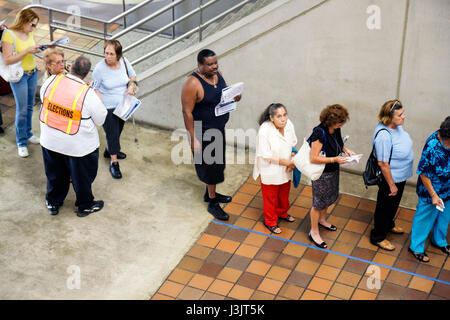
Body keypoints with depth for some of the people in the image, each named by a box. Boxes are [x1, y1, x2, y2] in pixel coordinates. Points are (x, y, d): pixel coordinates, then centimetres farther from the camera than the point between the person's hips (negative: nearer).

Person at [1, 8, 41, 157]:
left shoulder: (29, 33, 3)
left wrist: (39, 49, 0)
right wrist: (27, 51, -27)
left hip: (33, 73, 7)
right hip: (19, 76, -6)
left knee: (29, 106, 14)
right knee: (22, 109, -3)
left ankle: (27, 134, 30)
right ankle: (21, 142, 8)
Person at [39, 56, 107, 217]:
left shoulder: (52, 80, -14)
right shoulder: (88, 93, -26)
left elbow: (43, 97, 7)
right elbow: (100, 119, -13)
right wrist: (99, 99, 2)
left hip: (50, 140, 4)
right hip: (78, 145, -4)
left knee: (55, 173, 26)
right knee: (82, 175, 20)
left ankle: (53, 203, 47)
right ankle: (85, 206, 41)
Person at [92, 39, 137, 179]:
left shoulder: (124, 61, -10)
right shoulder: (99, 68, -21)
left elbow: (132, 75, 9)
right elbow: (95, 89, -12)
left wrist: (132, 85, -13)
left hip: (123, 105, 5)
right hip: (108, 108, -5)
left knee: (118, 130, 22)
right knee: (112, 133, 1)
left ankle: (109, 151, 49)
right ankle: (114, 161, 18)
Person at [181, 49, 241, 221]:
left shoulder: (217, 73, -1)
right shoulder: (192, 84, -25)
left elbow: (224, 90, 18)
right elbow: (187, 112, -22)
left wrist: (234, 95, -7)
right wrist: (194, 138, -23)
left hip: (219, 128, 8)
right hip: (203, 132, -8)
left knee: (216, 162, 22)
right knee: (210, 165, 4)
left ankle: (210, 193, 43)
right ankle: (212, 203, 20)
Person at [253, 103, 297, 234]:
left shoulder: (288, 124, -14)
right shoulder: (265, 130, -30)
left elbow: (293, 145, 3)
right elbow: (267, 156, -25)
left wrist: (292, 161, -13)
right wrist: (287, 162, -23)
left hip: (285, 169, 6)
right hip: (270, 171, -6)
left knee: (284, 193, 27)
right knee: (270, 197, 15)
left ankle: (282, 213, 55)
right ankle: (270, 221, 38)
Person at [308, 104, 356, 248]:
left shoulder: (336, 129, -7)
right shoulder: (319, 133, -31)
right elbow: (313, 158, -29)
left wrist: (346, 149, -5)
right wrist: (334, 159, -30)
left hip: (333, 170, 8)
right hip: (321, 173, -8)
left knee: (329, 197, 27)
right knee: (318, 202, 7)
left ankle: (322, 220, 53)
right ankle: (314, 232, 25)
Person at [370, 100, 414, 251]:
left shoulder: (397, 126, -8)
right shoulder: (383, 135, -35)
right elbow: (383, 164, -29)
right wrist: (392, 185, -20)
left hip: (400, 176, 9)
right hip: (390, 178, -9)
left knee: (394, 203, 30)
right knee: (385, 207, 12)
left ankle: (389, 225, 55)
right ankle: (378, 237, 32)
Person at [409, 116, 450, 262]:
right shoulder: (432, 146, -33)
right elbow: (423, 173, -24)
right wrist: (433, 195, -20)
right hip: (432, 190, -7)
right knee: (425, 218, 13)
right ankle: (416, 247, 34)